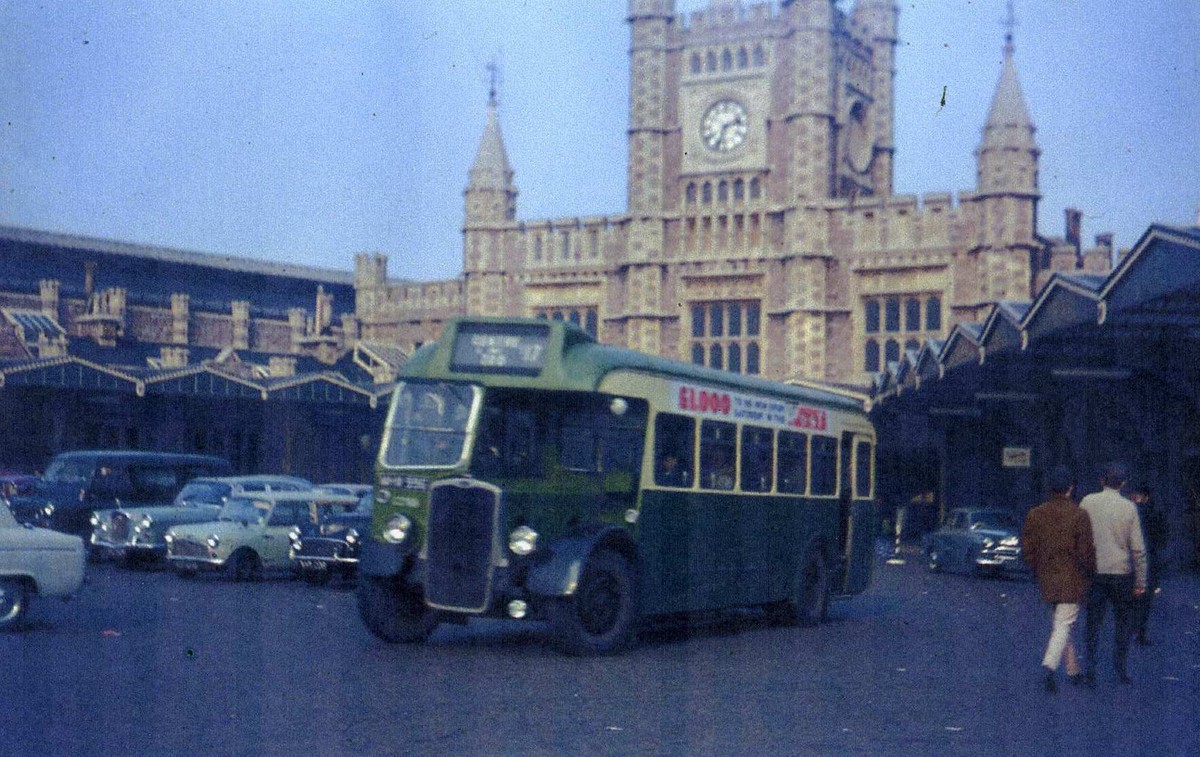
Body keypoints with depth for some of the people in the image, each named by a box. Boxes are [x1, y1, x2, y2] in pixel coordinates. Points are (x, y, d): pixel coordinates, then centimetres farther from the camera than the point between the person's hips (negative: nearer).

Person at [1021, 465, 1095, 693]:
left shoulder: (1034, 515, 0)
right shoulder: (1079, 516, -13)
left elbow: (1027, 550, 2)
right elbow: (1085, 552, -12)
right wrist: (1090, 572, 5)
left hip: (1047, 579, 5)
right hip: (1072, 580, -5)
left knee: (1059, 623, 17)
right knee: (1064, 625, -3)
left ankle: (1073, 670, 24)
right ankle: (1049, 665, -21)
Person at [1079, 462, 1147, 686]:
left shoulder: (1088, 503, -2)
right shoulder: (1129, 508, -4)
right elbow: (1138, 548, -3)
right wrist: (1141, 581, 4)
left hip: (1093, 571, 1)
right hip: (1121, 571, -1)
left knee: (1092, 621, 8)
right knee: (1123, 621, 13)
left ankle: (1089, 667, 1)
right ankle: (1120, 669, 14)